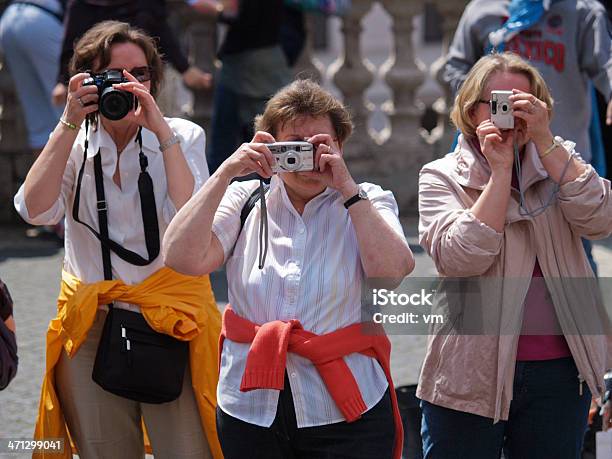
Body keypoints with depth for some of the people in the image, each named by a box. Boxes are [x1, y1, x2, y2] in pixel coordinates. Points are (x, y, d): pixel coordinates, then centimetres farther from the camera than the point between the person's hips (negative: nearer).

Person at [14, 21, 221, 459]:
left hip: (173, 326, -2)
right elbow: (36, 210, -12)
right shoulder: (75, 144, 7)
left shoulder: (183, 137, 2)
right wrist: (70, 124, -13)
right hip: (91, 330, 2)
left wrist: (161, 131, -16)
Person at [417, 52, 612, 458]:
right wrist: (500, 170, -16)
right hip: (471, 375, -2)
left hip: (559, 376, 3)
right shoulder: (442, 178, 0)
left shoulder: (557, 163, 9)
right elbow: (461, 258, -17)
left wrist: (544, 141, -14)